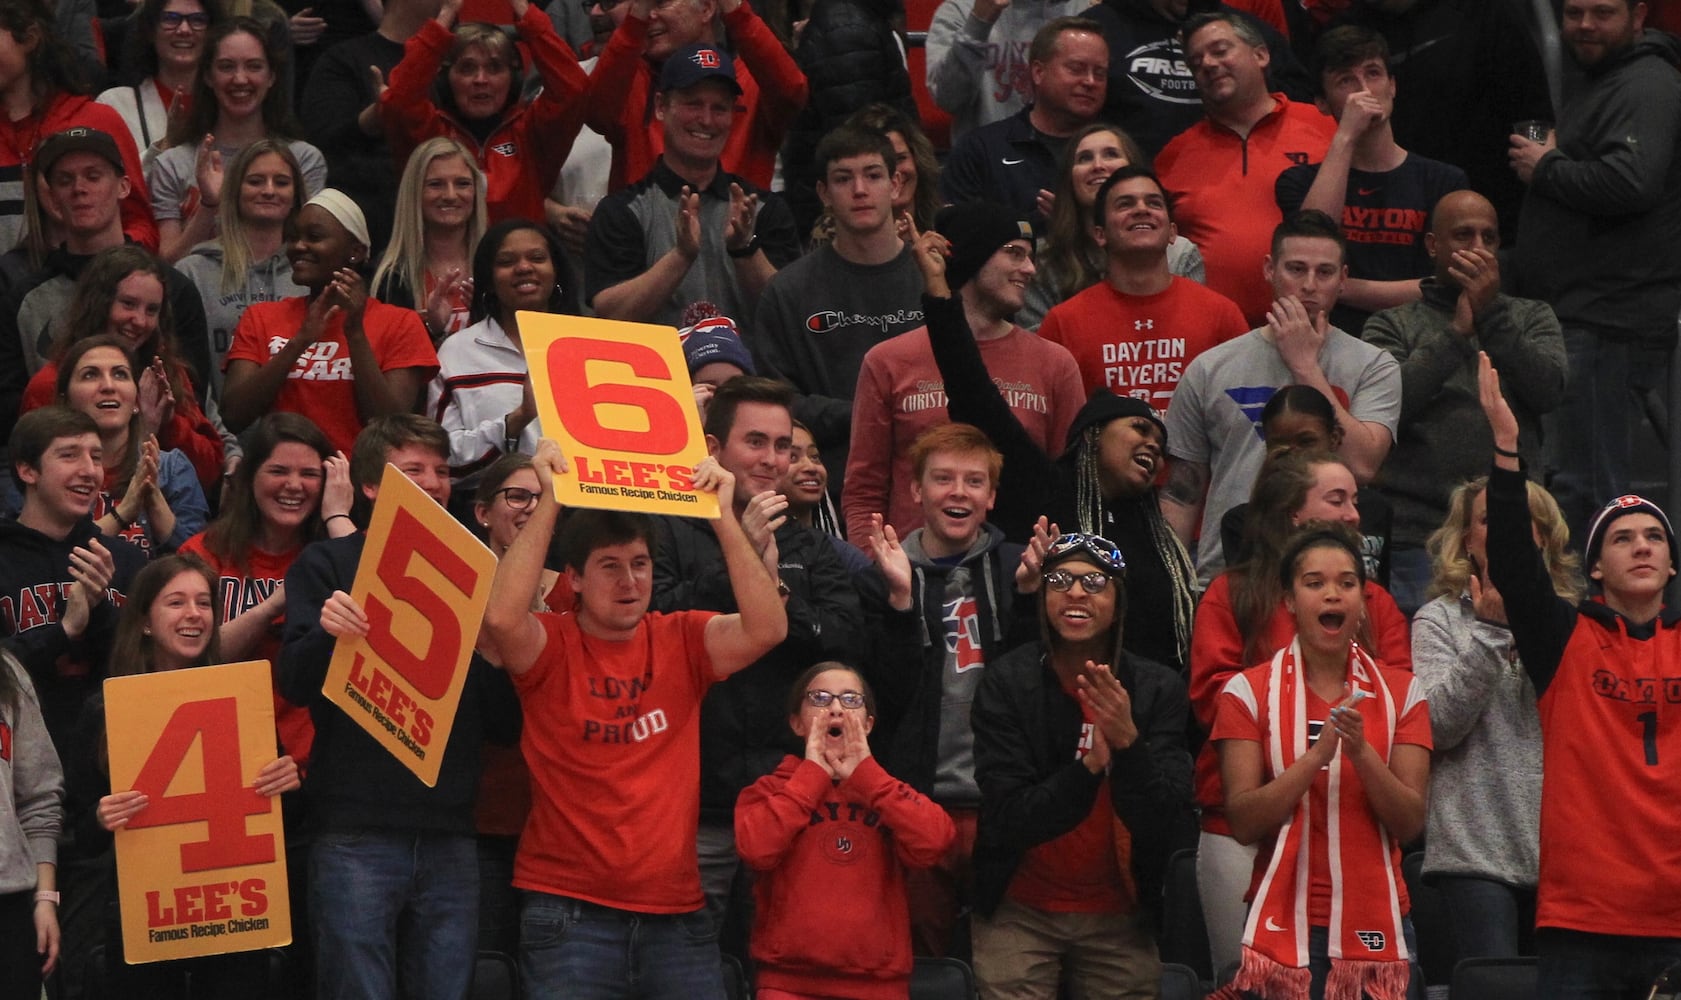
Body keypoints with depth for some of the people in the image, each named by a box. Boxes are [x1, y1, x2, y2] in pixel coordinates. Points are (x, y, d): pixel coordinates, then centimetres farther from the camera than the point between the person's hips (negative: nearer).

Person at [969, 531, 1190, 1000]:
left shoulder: (1157, 689, -6)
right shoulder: (1007, 682, -10)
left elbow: (1165, 821, -14)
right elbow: (1008, 819, -16)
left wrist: (1128, 741, -29)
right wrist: (1089, 767, -29)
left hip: (1118, 919, 1)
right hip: (1021, 913, -1)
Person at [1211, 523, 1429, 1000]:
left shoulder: (1402, 693, 6)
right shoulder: (1249, 692, 1)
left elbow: (1410, 824, -2)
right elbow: (1243, 822, -8)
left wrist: (1362, 752, -18)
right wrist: (1318, 754, -20)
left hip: (1375, 923, 1)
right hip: (1284, 921, -1)